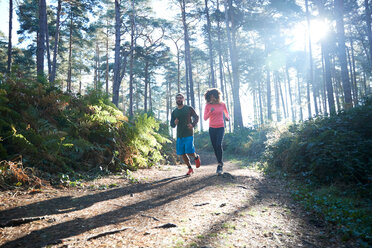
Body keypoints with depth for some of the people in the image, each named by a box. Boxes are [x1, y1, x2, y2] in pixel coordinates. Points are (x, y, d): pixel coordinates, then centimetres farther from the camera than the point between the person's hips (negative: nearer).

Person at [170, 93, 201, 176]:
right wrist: (174, 123, -10)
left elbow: (196, 117, 7)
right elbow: (171, 124, 14)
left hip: (188, 135, -4)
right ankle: (190, 169, 22)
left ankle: (196, 157, 23)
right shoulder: (174, 112, 10)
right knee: (182, 154, 4)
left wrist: (193, 125, -12)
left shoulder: (189, 108, 0)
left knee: (189, 152, -12)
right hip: (179, 136, 4)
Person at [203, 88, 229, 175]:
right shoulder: (208, 105, -1)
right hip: (212, 128, 2)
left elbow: (226, 113, 17)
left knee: (219, 145, -21)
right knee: (215, 147, 6)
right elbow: (205, 118, -6)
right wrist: (210, 112, -23)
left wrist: (227, 117, -5)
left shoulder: (222, 104, 1)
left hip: (220, 128, -2)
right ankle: (220, 164, 24)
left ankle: (220, 165, -12)